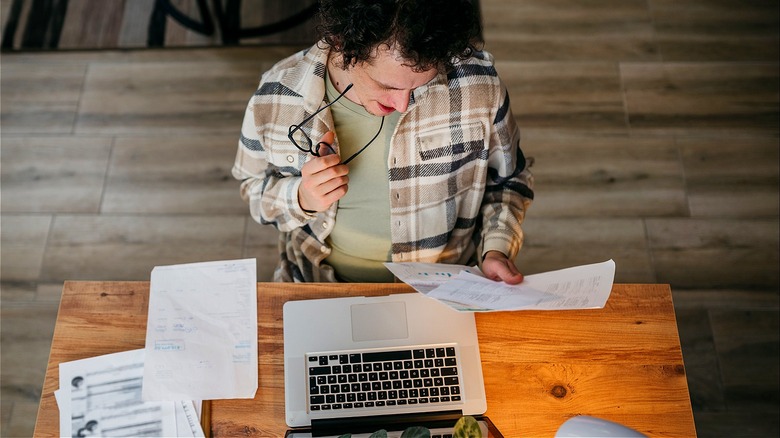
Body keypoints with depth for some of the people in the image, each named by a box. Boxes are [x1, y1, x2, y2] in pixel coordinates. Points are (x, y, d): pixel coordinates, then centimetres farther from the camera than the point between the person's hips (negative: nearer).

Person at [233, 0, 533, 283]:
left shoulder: (477, 82, -14)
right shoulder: (276, 95, -14)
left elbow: (508, 181, 4)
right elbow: (254, 188, 3)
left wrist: (496, 250, -12)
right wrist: (300, 199, -18)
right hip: (319, 286, 0)